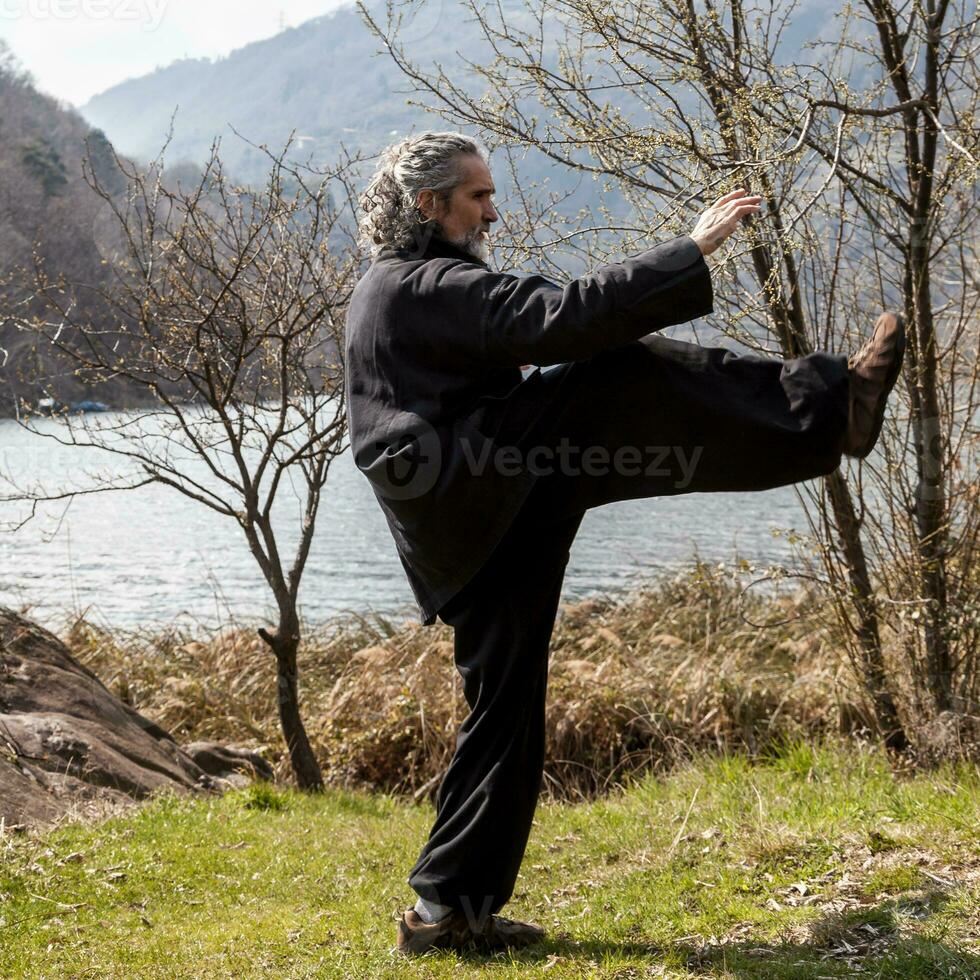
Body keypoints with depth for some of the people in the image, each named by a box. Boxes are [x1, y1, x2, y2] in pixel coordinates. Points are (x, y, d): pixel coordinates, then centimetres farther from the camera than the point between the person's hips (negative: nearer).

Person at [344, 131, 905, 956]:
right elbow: (559, 320, -21)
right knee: (627, 374, -19)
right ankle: (828, 408, -18)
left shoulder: (395, 290, 26)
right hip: (471, 500, -10)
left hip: (472, 540, 10)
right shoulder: (428, 285, -8)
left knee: (506, 714, 12)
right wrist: (693, 250, -19)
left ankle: (450, 905, 16)